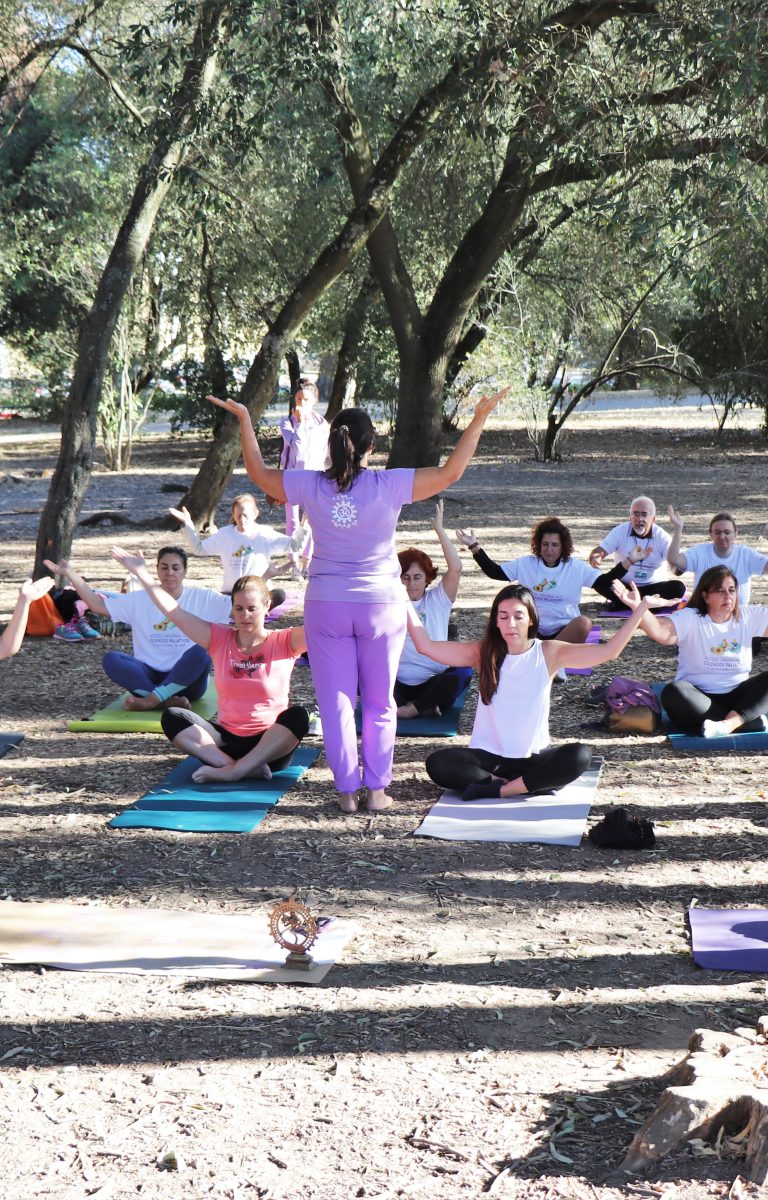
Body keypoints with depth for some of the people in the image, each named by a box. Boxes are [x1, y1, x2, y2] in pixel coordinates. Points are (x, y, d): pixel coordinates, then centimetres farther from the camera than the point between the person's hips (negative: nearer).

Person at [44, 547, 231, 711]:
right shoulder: (140, 600, 8)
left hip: (186, 680, -2)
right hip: (150, 677, 2)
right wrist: (70, 574, -3)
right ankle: (168, 700, -34)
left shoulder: (202, 598, 3)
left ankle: (150, 700, -32)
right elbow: (98, 605, 4)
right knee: (111, 659, -25)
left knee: (200, 652, -34)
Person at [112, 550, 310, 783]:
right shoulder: (219, 639, 6)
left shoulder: (283, 643, -1)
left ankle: (231, 771, -37)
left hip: (270, 745, -3)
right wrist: (140, 573, -6)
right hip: (228, 739, 3)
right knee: (172, 718, -19)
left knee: (297, 716, -33)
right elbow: (173, 612, 0)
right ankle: (246, 769, -33)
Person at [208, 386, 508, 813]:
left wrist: (244, 420, 17)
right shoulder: (388, 486, -13)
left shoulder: (312, 486, -8)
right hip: (381, 605, -1)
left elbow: (260, 473, 8)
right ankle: (376, 789, 15)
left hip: (327, 606, 1)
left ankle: (347, 790, 10)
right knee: (380, 703, 13)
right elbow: (451, 471, -9)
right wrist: (479, 420, -4)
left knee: (336, 702, 9)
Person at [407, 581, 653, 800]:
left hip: (533, 758, 0)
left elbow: (609, 650, -10)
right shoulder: (482, 653, -2)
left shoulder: (549, 653, -3)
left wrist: (640, 609, -16)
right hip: (487, 757, 0)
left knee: (579, 756, -30)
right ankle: (532, 785, -21)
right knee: (438, 764, -28)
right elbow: (426, 645, -6)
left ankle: (495, 789, -22)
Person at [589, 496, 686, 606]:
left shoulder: (662, 536, -9)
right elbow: (599, 552, -13)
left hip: (654, 587, 0)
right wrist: (595, 559, -38)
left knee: (678, 587, -28)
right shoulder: (620, 531, -6)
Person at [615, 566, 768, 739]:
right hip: (699, 698, -3)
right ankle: (753, 722, -32)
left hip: (737, 697, 3)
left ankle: (729, 723, -37)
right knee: (673, 692, -34)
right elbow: (660, 631, -26)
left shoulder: (749, 616, 5)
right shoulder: (689, 618, -7)